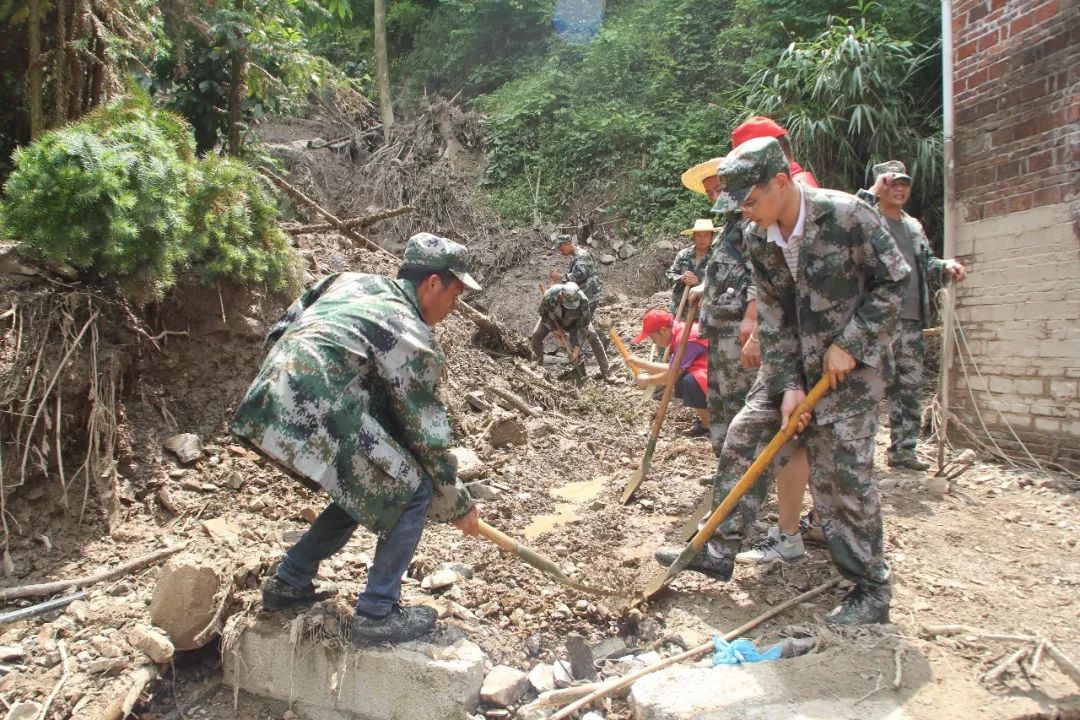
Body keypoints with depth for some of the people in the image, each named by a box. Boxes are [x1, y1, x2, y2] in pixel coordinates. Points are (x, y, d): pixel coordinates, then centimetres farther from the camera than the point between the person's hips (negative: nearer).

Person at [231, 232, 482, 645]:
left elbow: (280, 331, 24)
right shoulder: (412, 336, -4)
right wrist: (459, 506, 12)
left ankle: (288, 583, 31)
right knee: (413, 492, 2)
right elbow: (427, 434, 0)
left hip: (267, 408, 9)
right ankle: (377, 614, 7)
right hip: (310, 420, -9)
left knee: (367, 491, 23)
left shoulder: (351, 283, 20)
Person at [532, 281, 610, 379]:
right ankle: (538, 367, 6)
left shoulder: (582, 300, -41)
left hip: (574, 320, -1)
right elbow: (543, 313, -18)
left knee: (592, 336, -18)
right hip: (553, 318, 1)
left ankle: (605, 372, -11)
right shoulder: (549, 297, -41)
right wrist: (555, 329, -19)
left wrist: (577, 348, -34)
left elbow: (584, 323, -33)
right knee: (536, 335, -18)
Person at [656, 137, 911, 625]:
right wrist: (788, 385, -10)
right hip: (792, 361, 6)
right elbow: (773, 317, -2)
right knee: (744, 437, 2)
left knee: (842, 470, -7)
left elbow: (893, 280, -11)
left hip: (853, 358, -6)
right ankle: (718, 551, 15)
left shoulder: (846, 215, -20)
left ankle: (871, 591, 10)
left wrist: (848, 345, -16)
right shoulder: (757, 239, -3)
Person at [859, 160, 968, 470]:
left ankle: (903, 449, 21)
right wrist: (872, 192, -18)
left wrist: (946, 266, 6)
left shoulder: (914, 226, 22)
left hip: (911, 319, 8)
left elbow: (926, 263, 26)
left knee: (909, 386, 11)